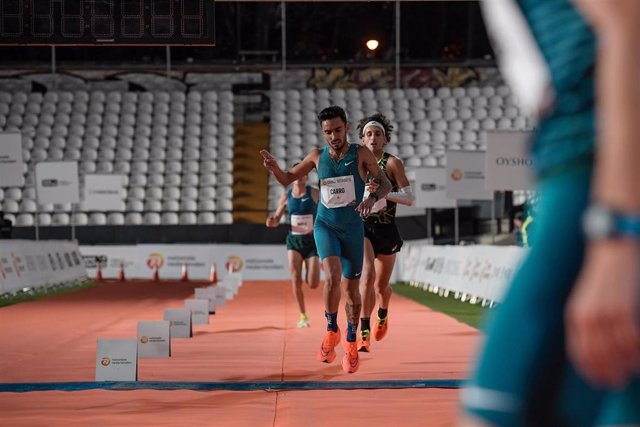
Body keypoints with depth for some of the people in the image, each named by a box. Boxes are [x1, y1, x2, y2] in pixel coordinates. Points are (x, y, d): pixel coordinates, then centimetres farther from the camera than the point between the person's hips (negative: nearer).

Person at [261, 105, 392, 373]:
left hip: (353, 228, 0)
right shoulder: (317, 156, 0)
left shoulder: (361, 154, -6)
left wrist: (372, 198, -27)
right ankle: (332, 331, -6)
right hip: (325, 225, 0)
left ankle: (351, 343, 28)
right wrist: (274, 168, -13)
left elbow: (385, 184, -5)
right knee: (333, 277, -26)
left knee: (351, 289, 8)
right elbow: (287, 179, 10)